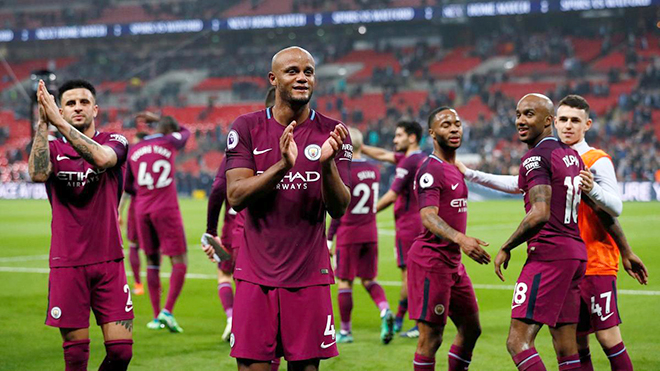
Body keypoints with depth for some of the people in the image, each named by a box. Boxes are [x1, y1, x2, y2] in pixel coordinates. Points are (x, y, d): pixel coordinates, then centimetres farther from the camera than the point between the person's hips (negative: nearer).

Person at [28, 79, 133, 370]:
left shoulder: (114, 141, 4)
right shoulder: (53, 149, 6)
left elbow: (101, 158, -21)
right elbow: (37, 174, -17)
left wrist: (59, 123, -26)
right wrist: (43, 123, -20)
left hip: (109, 262, 0)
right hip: (67, 265, 0)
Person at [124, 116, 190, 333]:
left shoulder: (134, 151, 10)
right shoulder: (169, 143, 0)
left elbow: (127, 186, 18)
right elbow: (185, 132, 24)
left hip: (142, 210, 5)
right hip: (166, 209, -5)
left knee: (152, 262, 13)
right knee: (179, 263, 0)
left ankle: (156, 317, 12)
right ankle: (167, 311, -13)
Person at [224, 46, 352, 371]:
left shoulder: (331, 133, 2)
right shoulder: (247, 128, 2)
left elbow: (339, 209, -3)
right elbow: (235, 196, -9)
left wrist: (327, 164, -22)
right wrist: (282, 165, -24)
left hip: (309, 275, 0)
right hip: (256, 275, 0)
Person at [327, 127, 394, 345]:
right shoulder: (374, 171, 5)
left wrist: (329, 239, -5)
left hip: (348, 234, -5)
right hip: (370, 232, 6)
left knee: (344, 282, 4)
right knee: (368, 279, 13)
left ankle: (345, 331, 9)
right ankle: (385, 311, -13)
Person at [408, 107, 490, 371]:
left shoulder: (455, 169, 17)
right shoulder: (431, 170, -14)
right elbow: (428, 217, -27)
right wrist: (460, 239, -41)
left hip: (452, 261, 10)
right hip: (431, 259, -10)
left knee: (471, 329, 14)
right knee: (431, 337, -7)